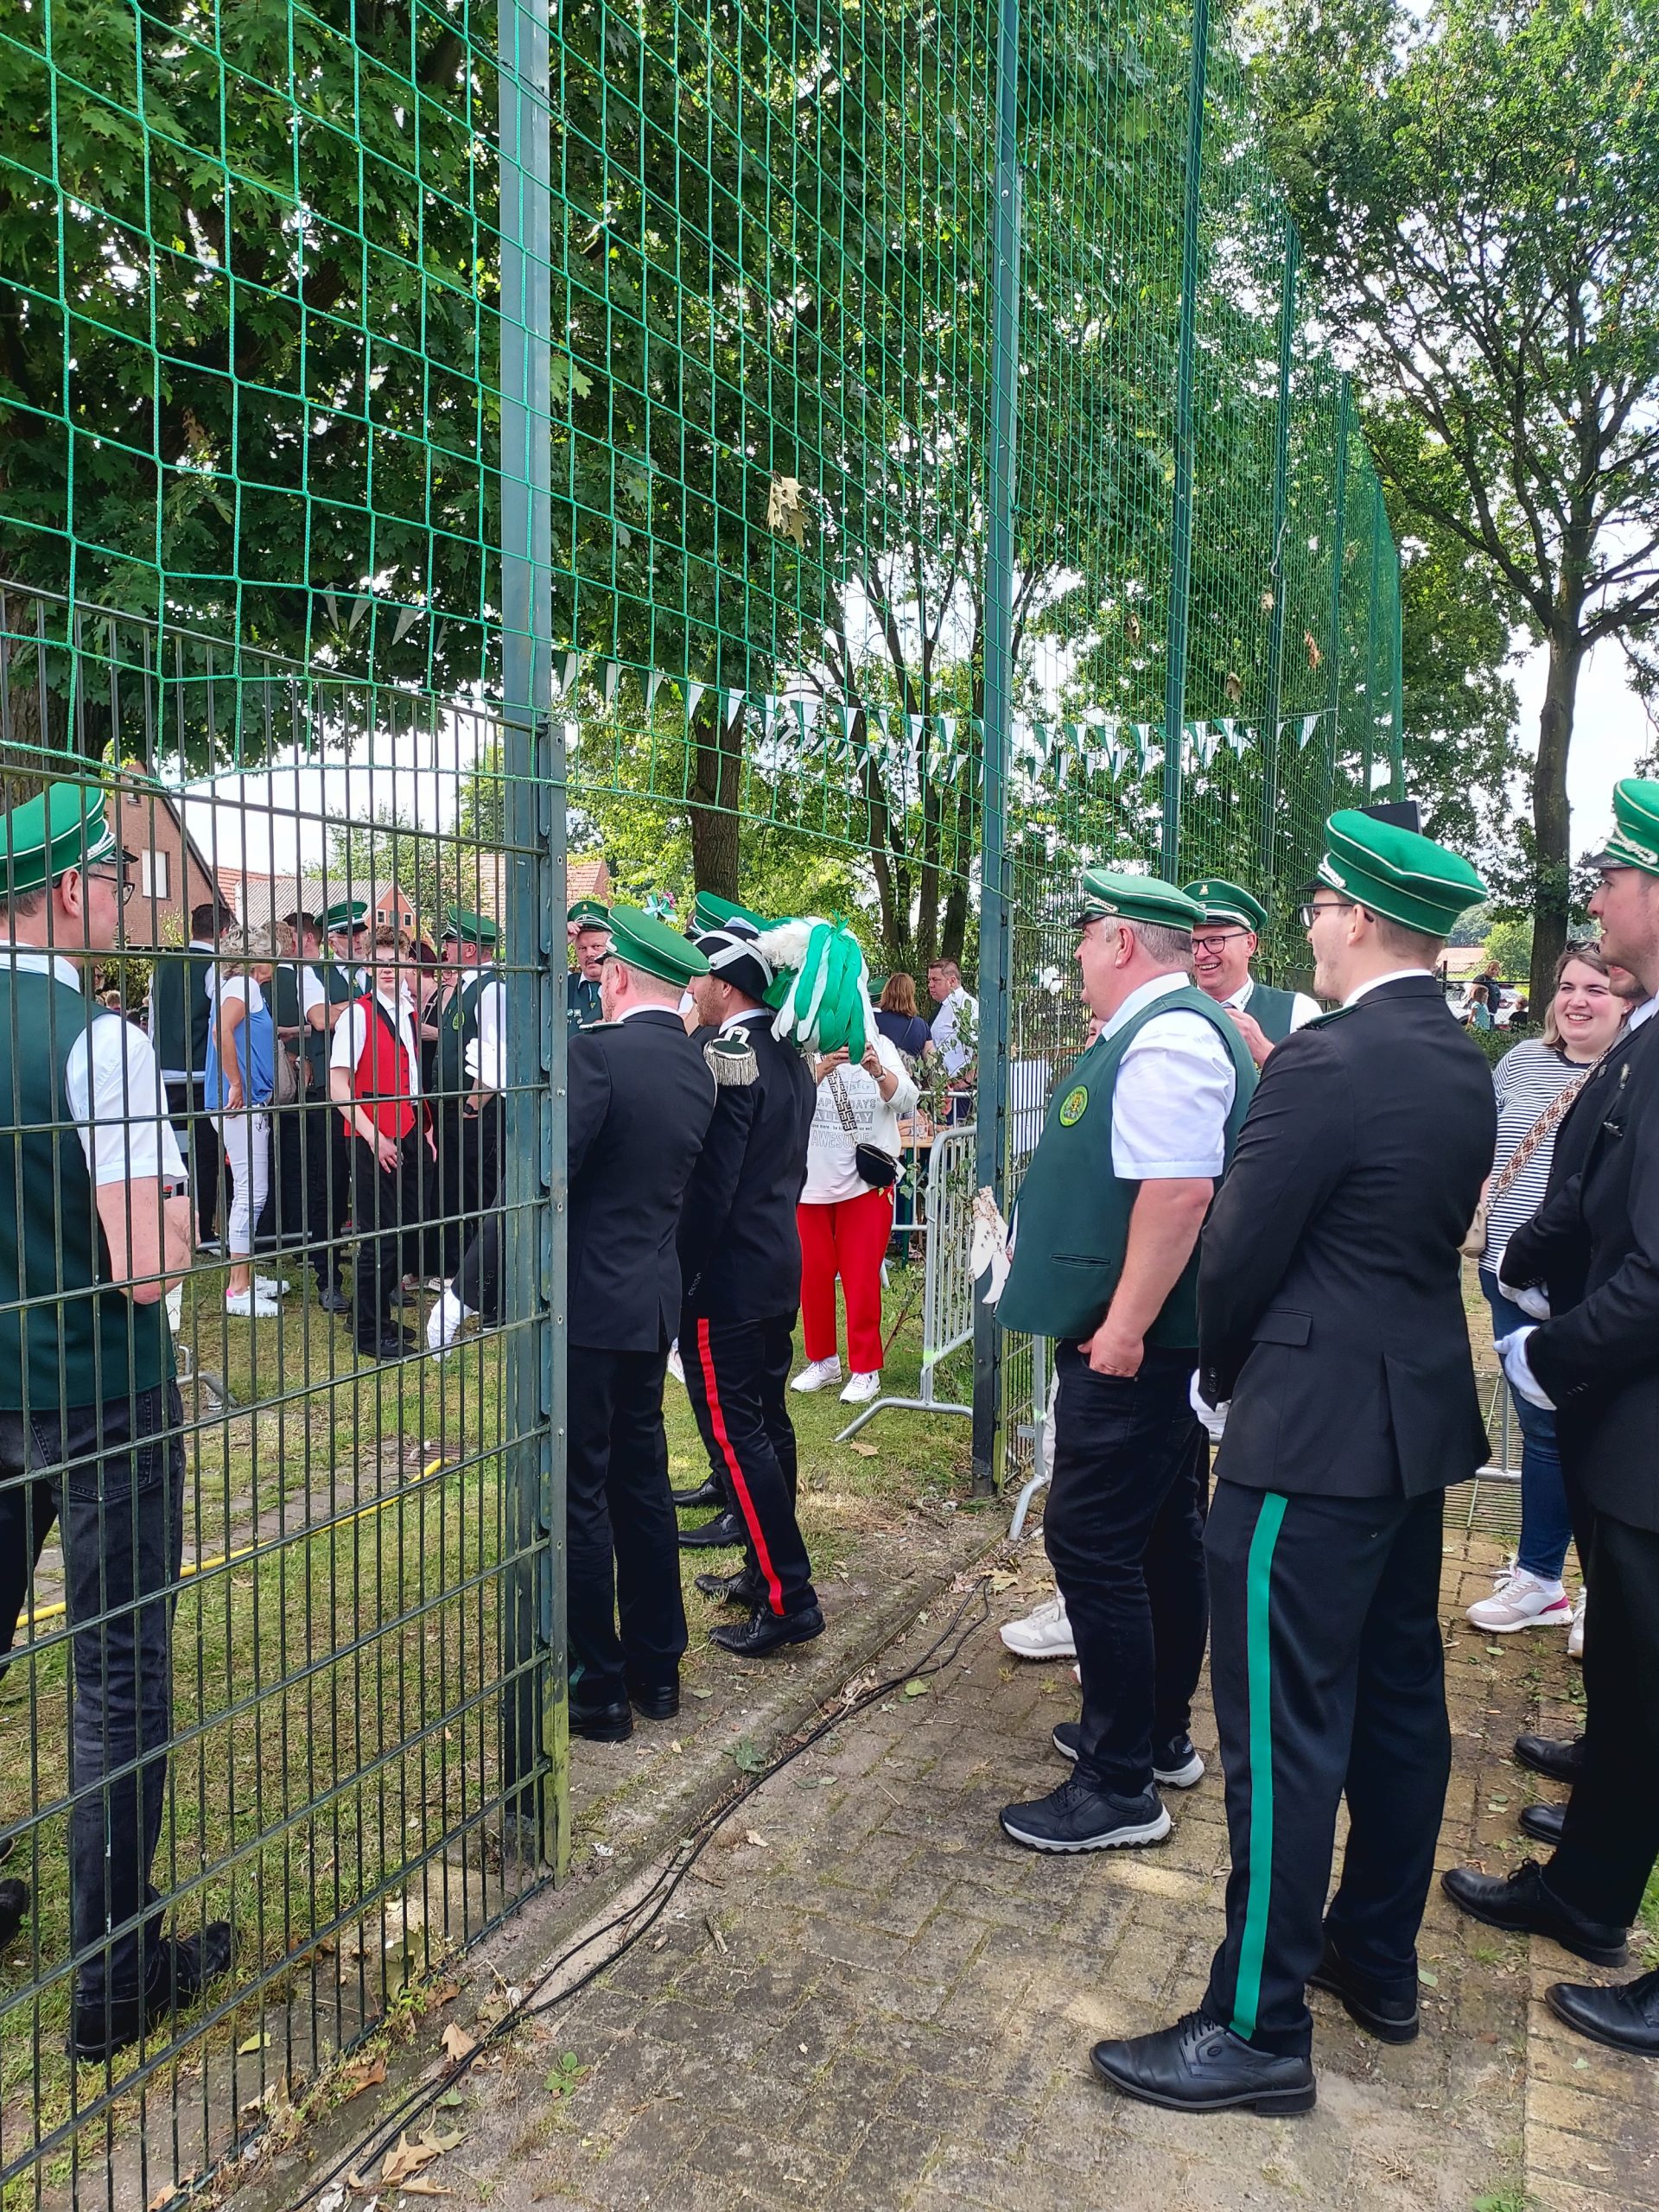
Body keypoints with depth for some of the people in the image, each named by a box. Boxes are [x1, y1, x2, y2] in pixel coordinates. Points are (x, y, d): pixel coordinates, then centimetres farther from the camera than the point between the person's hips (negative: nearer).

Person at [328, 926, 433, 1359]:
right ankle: (371, 1332, 14)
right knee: (380, 1237, -1)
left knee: (411, 1232, 12)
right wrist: (372, 1136, -17)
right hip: (375, 1140, -7)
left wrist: (425, 1127, 12)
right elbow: (338, 1085, -14)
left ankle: (370, 1313, 29)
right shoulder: (358, 1014, -10)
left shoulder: (410, 1014, 12)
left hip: (411, 1136, 7)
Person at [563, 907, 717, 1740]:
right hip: (654, 1298, 8)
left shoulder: (598, 1053, -18)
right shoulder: (696, 1066, 7)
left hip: (584, 1305, -8)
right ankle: (656, 1666, 29)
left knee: (579, 1497, 4)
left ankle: (598, 1687, 15)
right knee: (643, 1482, 18)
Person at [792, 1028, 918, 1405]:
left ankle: (866, 1368, 14)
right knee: (812, 1274, 10)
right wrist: (820, 1070, -34)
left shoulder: (879, 1045, -2)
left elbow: (907, 1099, -13)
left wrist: (879, 1072, -32)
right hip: (812, 1181, 1)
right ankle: (823, 1359, 28)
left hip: (867, 1181, -1)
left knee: (862, 1278, 2)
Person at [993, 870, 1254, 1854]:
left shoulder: (1166, 1038, -19)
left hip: (1128, 1348, -11)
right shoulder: (1178, 1028, 15)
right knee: (1164, 1536, 19)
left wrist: (1122, 1329, -25)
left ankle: (1121, 1787, 8)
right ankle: (1162, 1734, 35)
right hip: (1164, 1340, 11)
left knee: (1093, 1545, -4)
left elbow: (1179, 1191, -29)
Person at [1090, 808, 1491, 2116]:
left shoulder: (1328, 1062, -19)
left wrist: (1225, 1375, 3)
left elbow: (1237, 1255, -15)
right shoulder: (1464, 1068, 8)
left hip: (1314, 1433, -9)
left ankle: (1260, 2030, 13)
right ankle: (1380, 1961, 36)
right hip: (1421, 1420, 10)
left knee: (1286, 1728, 0)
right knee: (1399, 1698, 19)